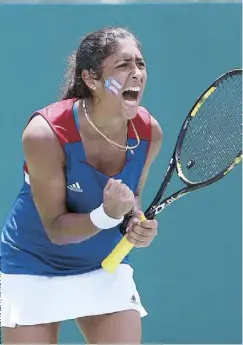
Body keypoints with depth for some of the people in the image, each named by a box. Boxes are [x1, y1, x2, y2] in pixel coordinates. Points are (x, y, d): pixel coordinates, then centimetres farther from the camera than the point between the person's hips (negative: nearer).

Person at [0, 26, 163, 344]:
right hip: (34, 269, -4)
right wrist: (107, 214, -38)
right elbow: (55, 228, -21)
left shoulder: (149, 132, -14)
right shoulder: (45, 135, -28)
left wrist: (138, 222, -19)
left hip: (106, 265, 4)